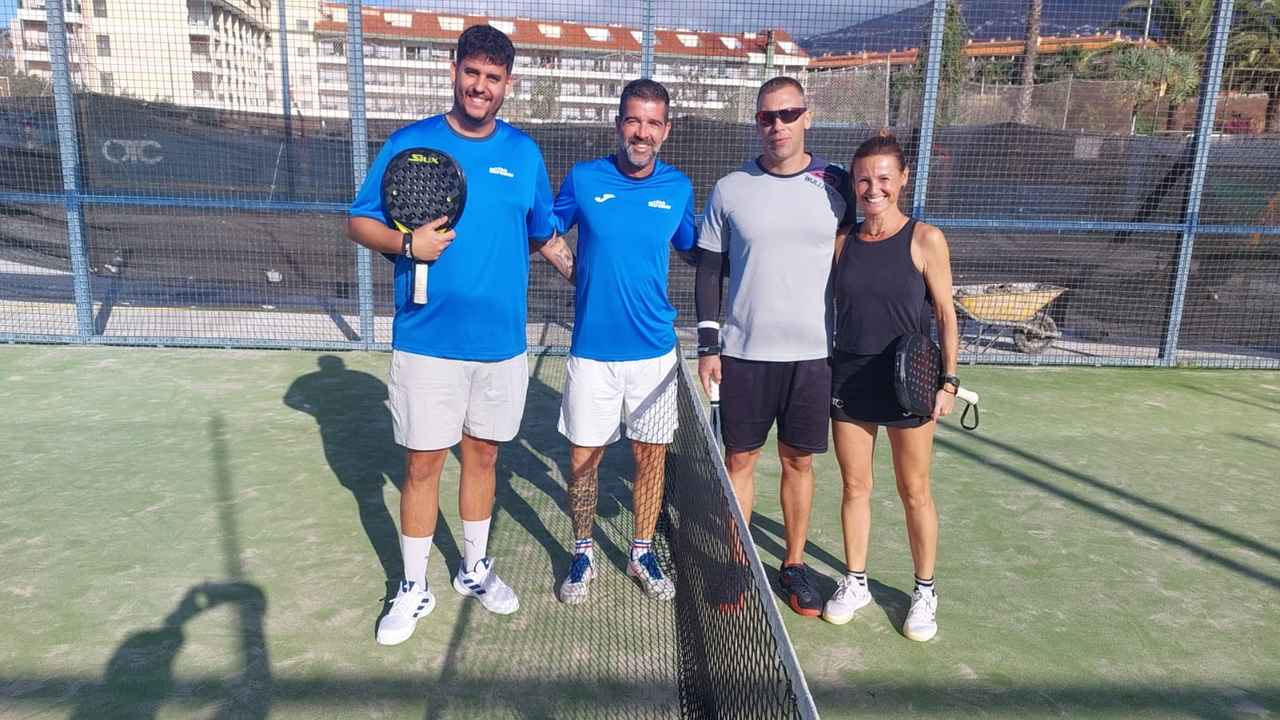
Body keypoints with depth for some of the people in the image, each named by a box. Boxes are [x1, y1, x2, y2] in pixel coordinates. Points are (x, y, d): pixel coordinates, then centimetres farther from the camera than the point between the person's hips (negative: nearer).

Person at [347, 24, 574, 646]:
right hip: (427, 341, -2)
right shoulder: (409, 143, -2)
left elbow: (545, 236, 15)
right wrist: (406, 244, -19)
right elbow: (359, 221, 1)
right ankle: (414, 589, 24)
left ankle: (475, 567, 35)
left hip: (502, 342, 3)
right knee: (422, 463, 5)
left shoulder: (523, 152, 6)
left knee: (482, 455, 15)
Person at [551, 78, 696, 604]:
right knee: (584, 454, 7)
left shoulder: (678, 188, 1)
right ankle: (583, 554, 28)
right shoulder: (583, 179, -3)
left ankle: (642, 554, 29)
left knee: (652, 453, 10)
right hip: (592, 349, -1)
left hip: (655, 349, 1)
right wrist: (582, 274, 1)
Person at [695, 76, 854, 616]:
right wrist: (707, 345, -2)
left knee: (799, 461, 11)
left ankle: (795, 564, 27)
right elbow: (709, 272, 4)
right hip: (743, 353, 0)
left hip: (813, 354, 0)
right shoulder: (729, 189, 1)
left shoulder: (836, 186, 1)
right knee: (740, 459, 8)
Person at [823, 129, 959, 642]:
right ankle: (855, 582, 29)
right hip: (849, 382, 3)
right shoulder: (844, 242, 4)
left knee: (915, 492, 9)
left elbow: (945, 314, -4)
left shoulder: (925, 240, -7)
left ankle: (924, 592, 27)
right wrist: (821, 371, 9)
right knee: (855, 486, 12)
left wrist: (948, 379, -10)